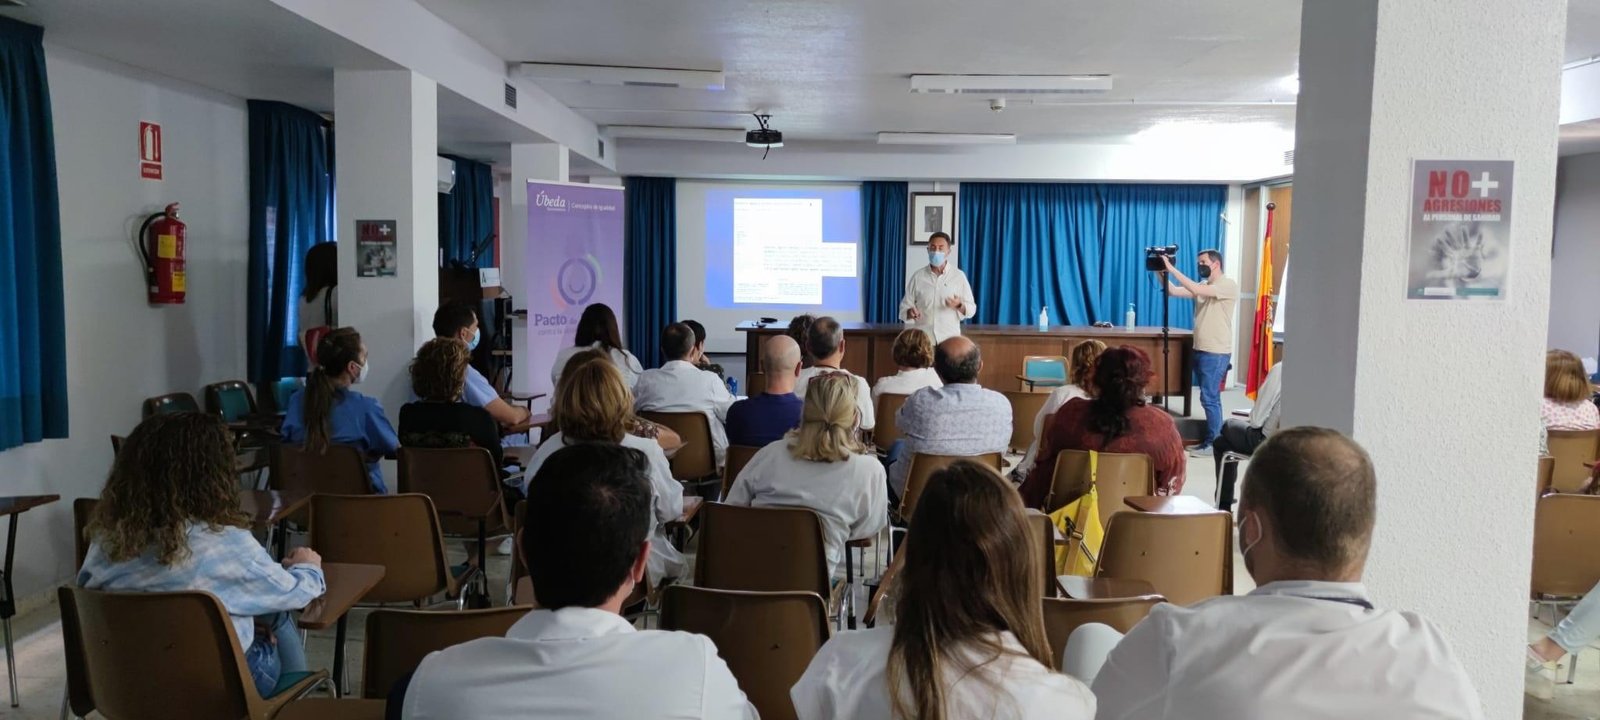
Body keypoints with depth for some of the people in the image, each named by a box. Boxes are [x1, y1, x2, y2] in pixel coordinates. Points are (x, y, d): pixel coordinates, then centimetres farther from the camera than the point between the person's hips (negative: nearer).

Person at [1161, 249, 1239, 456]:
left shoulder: (1229, 284, -11)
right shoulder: (1203, 285, 14)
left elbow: (1197, 290, -25)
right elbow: (1174, 291, 4)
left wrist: (1172, 269, -25)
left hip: (1216, 353, -8)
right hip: (1201, 350, 8)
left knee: (1209, 398, -7)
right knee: (1211, 398, 13)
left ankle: (1213, 444, 0)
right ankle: (1211, 440, 19)